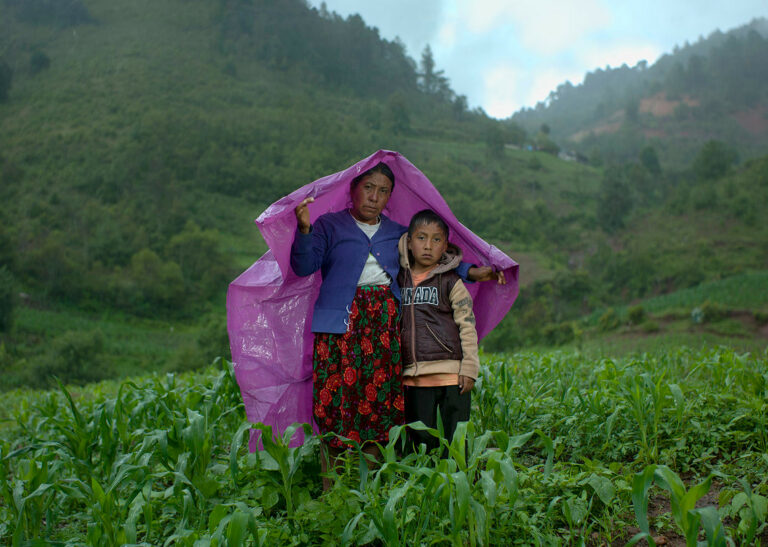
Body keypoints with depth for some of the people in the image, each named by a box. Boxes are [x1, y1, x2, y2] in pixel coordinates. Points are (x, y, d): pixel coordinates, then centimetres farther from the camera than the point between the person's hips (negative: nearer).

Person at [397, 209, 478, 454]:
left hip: (451, 374, -3)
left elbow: (467, 326, 0)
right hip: (413, 377, 3)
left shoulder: (451, 282, 1)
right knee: (420, 438, 7)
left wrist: (469, 369, -5)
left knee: (454, 439, 2)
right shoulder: (399, 280, 9)